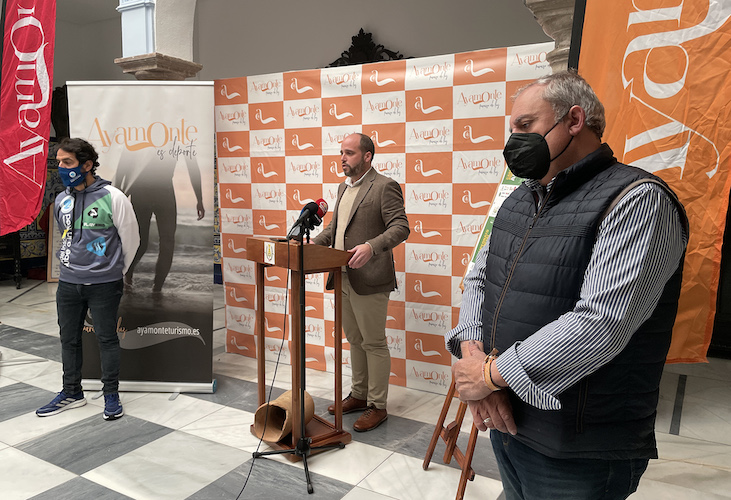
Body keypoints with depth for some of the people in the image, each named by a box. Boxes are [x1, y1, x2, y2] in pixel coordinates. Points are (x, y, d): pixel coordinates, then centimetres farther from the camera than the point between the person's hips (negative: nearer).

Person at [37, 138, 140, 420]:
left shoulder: (112, 198, -11)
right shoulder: (61, 201, 6)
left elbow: (131, 239, -3)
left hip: (104, 284, -6)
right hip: (68, 283, 6)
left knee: (106, 338, 4)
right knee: (69, 338, 14)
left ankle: (111, 395, 19)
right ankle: (72, 393, 31)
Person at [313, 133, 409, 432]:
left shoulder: (384, 187, -11)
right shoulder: (344, 187, 17)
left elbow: (401, 227, -19)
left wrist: (371, 246, -33)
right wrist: (315, 241, 8)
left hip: (369, 280, -9)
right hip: (343, 278, 9)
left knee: (374, 343, 2)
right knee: (355, 340, 19)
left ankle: (377, 407, 15)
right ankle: (359, 394, 34)